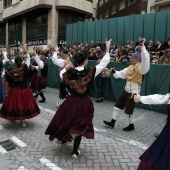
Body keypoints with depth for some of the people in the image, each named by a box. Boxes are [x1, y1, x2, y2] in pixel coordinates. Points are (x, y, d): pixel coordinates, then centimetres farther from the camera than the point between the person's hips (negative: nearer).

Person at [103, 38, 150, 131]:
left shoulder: (141, 67, -16)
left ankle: (131, 125, 30)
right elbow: (121, 74, 10)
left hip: (134, 91, -8)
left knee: (128, 110, 4)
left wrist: (143, 46, -39)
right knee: (118, 105, 13)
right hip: (126, 90, 8)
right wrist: (114, 72, -7)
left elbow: (146, 59, -35)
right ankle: (112, 123, 26)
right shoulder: (130, 67, 6)